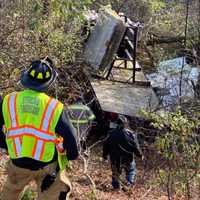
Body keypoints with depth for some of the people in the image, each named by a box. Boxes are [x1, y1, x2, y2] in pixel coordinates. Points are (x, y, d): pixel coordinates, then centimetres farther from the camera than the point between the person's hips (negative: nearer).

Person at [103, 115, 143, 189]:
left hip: (115, 159, 2)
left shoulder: (112, 133, -1)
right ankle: (129, 183, 7)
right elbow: (135, 147, -8)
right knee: (131, 171, 22)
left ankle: (116, 187, 16)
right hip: (127, 158, -2)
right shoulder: (130, 134, -10)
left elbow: (106, 145, 5)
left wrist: (105, 155, 17)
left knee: (116, 173, 17)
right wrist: (140, 154, 7)